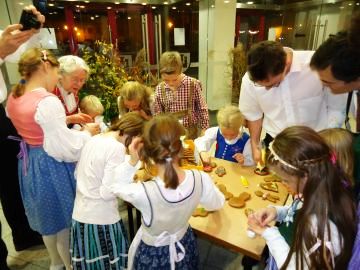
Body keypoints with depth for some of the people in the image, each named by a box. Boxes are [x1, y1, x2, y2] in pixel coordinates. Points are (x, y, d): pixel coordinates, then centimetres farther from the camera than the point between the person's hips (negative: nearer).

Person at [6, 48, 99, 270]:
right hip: (51, 167, -9)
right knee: (64, 222, 13)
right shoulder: (48, 102, -26)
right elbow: (67, 149, -24)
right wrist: (87, 133, -9)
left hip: (30, 163, 9)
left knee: (48, 219, 27)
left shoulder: (14, 97, 2)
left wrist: (64, 120, 11)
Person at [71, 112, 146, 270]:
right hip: (101, 219, -7)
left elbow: (77, 174, 14)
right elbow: (107, 192, -21)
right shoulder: (117, 148, -20)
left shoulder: (92, 140, 4)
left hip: (80, 215, 8)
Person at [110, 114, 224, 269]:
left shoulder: (143, 193, -39)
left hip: (152, 256, -2)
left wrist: (132, 162, -27)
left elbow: (115, 186, -15)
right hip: (185, 247, 3)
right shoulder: (201, 179, -30)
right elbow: (217, 204, -6)